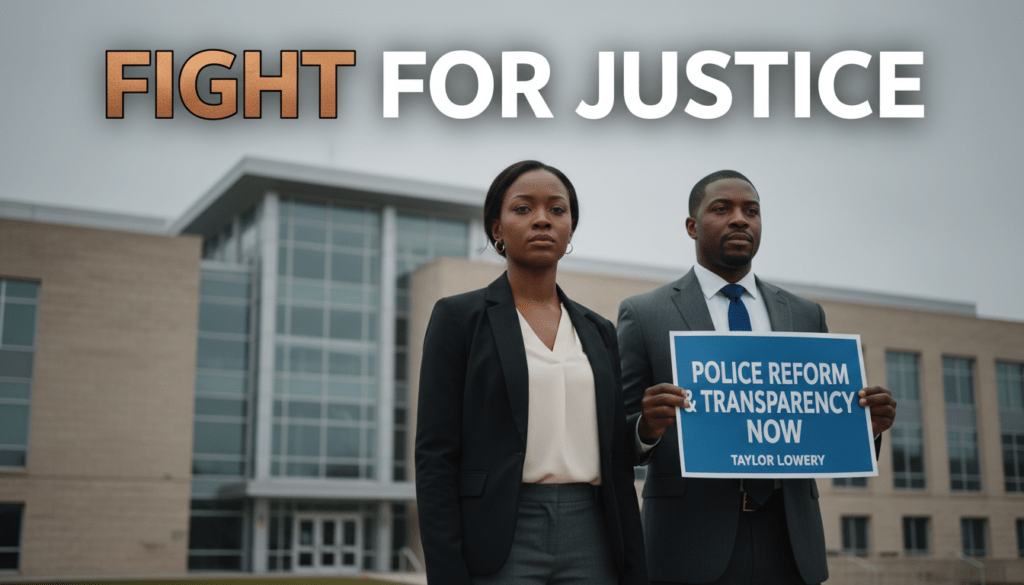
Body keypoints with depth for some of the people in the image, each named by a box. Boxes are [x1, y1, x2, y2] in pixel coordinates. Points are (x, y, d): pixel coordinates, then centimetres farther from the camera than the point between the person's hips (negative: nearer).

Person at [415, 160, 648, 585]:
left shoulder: (599, 331, 14)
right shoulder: (458, 316, 1)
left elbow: (617, 459, 13)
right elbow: (435, 455, -4)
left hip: (590, 539, 4)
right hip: (499, 545, -4)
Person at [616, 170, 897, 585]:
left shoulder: (805, 316, 13)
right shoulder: (643, 314, 3)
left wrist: (867, 424, -6)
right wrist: (646, 428, -21)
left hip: (790, 548, 3)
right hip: (692, 548, -3)